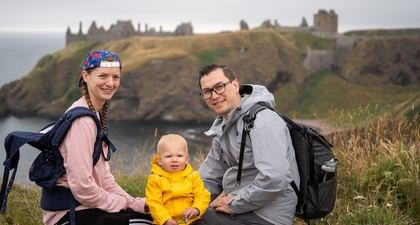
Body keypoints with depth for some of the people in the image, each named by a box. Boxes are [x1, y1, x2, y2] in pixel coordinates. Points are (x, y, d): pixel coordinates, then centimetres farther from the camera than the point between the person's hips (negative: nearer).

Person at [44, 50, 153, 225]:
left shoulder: (96, 114, 10)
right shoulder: (81, 120, -20)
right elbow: (82, 187, -24)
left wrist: (137, 203, 0)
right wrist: (123, 203, -10)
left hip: (85, 206, 9)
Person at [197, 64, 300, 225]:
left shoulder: (262, 120, -19)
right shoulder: (223, 127, 12)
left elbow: (275, 180, -30)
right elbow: (209, 179, 16)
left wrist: (234, 205, -19)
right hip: (239, 206, 9)